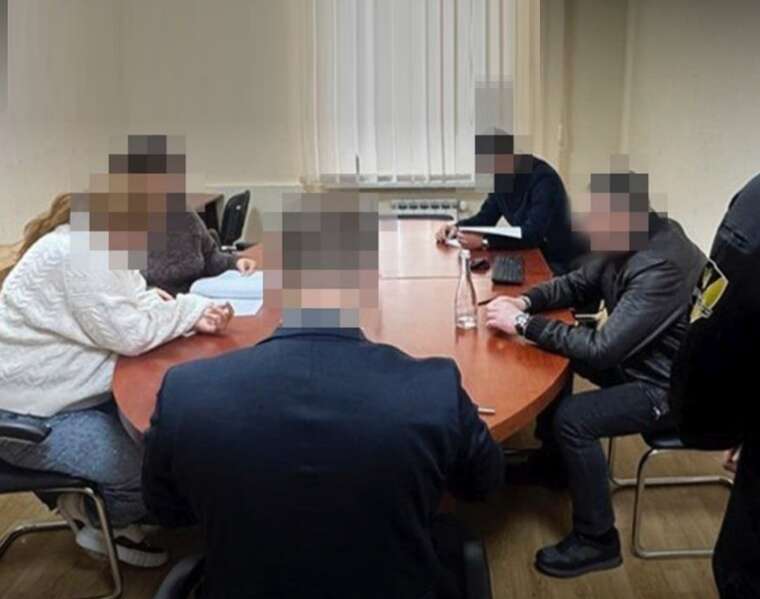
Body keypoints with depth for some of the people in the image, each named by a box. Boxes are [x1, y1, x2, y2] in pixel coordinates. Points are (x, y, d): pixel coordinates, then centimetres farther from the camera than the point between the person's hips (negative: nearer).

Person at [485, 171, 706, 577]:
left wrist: (523, 324, -27)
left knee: (573, 420, -22)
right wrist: (526, 302, -9)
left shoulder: (662, 267, -33)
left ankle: (597, 541, -2)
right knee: (552, 353, 12)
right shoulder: (627, 241, -5)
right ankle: (553, 462, 30)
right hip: (640, 359, 10)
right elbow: (578, 284, 9)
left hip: (673, 387, -10)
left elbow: (601, 349, -34)